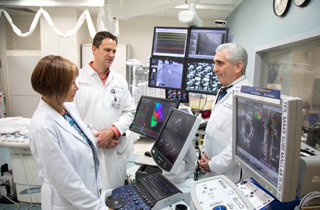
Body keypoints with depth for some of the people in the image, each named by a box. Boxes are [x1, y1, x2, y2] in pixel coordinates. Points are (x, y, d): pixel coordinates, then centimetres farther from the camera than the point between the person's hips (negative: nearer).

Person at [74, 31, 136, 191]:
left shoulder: (120, 81, 10)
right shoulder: (77, 78, -4)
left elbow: (129, 111, 7)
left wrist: (113, 131, -8)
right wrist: (94, 137, -11)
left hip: (116, 149, 4)